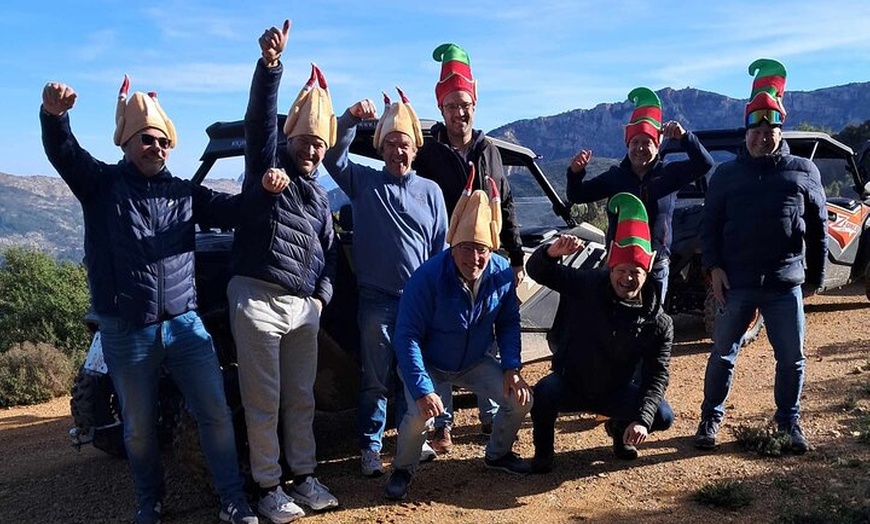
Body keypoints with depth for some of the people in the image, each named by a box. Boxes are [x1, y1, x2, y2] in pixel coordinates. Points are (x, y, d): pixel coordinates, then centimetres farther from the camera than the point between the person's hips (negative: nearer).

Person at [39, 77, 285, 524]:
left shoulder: (183, 192, 11)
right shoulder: (102, 184, 3)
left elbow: (229, 209, 3)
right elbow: (63, 152, -13)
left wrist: (264, 191, -18)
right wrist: (54, 114, -35)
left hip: (184, 324, 2)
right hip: (125, 333, -2)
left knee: (216, 412, 2)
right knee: (139, 427, 12)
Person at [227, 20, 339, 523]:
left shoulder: (320, 196, 18)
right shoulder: (267, 165, 3)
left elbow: (329, 253, 23)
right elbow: (260, 118, -15)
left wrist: (322, 293, 7)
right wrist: (270, 64, -30)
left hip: (304, 306, 5)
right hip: (257, 298, -5)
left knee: (301, 398, 13)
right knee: (263, 401, 1)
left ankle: (305, 477, 25)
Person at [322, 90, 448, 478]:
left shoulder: (430, 191, 8)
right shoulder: (364, 182, 4)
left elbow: (441, 248, 10)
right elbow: (333, 155, -10)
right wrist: (351, 118, -23)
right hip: (376, 301, -2)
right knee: (376, 378, 3)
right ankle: (370, 447, 16)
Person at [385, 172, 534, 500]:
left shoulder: (503, 273, -15)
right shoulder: (428, 277, -30)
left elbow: (508, 323, -1)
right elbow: (406, 336, -29)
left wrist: (512, 368, -12)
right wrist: (422, 389, -36)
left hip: (475, 363, 5)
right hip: (429, 364, -4)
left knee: (521, 400, -7)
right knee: (420, 414, -29)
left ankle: (497, 454, 24)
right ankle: (403, 469, 4)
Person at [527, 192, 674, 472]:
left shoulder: (658, 323, -13)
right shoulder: (585, 285, -15)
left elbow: (657, 376, -14)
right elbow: (537, 271, -16)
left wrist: (642, 419, -29)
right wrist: (553, 252, -41)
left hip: (615, 393, 2)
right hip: (569, 386, -2)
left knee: (663, 417, -17)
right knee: (544, 392, -35)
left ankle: (619, 430, 19)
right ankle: (543, 451, -3)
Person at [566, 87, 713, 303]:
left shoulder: (668, 173, 4)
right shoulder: (615, 176, 4)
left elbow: (704, 163, -7)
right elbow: (578, 196, 4)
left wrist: (684, 137, -22)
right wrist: (576, 173, -17)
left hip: (656, 265, 0)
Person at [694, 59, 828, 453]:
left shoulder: (803, 172, 7)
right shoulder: (727, 174, 6)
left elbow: (818, 227, 11)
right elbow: (709, 224, 5)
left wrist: (816, 274, 11)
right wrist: (714, 268, -6)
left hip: (786, 284, 1)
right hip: (735, 283, 0)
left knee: (791, 358, 8)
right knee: (723, 354, 6)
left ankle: (789, 423, 27)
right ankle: (711, 418, 22)